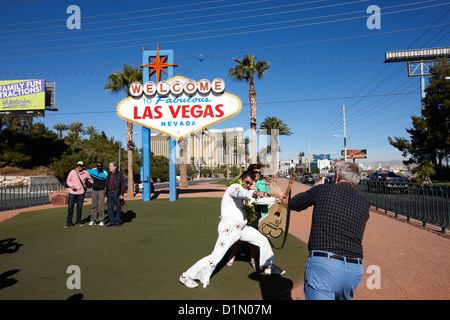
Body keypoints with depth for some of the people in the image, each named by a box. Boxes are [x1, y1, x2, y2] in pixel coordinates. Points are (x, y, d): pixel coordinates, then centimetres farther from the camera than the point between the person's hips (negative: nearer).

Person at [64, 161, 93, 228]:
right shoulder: (72, 172, -2)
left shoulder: (86, 173, 0)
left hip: (81, 193, 1)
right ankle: (69, 222, 8)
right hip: (72, 192, 0)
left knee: (79, 208, 6)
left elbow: (91, 180, 13)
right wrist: (71, 185, -13)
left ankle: (78, 222, 18)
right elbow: (68, 180, 5)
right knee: (70, 207, -1)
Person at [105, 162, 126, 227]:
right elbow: (107, 185, 17)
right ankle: (112, 222, 13)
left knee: (118, 208, 3)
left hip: (116, 194, -5)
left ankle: (118, 222, 13)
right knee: (110, 208, 5)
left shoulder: (119, 174, -4)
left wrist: (122, 194, -12)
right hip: (109, 194, 5)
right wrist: (106, 195, 14)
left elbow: (123, 185, -6)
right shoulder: (109, 175, 12)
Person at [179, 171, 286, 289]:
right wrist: (254, 193, -57)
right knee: (215, 258, -14)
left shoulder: (245, 192, 16)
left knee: (263, 240, 17)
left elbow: (260, 199, 21)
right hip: (229, 229, -10)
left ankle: (269, 267, 37)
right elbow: (241, 193, -38)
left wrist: (277, 199, 15)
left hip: (241, 228, 10)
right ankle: (186, 276, -1)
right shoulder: (235, 187, -13)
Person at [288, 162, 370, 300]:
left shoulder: (323, 189, 2)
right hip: (355, 270, 5)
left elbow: (293, 204, 17)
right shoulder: (363, 204, 13)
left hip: (322, 264, -5)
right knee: (343, 297, 28)